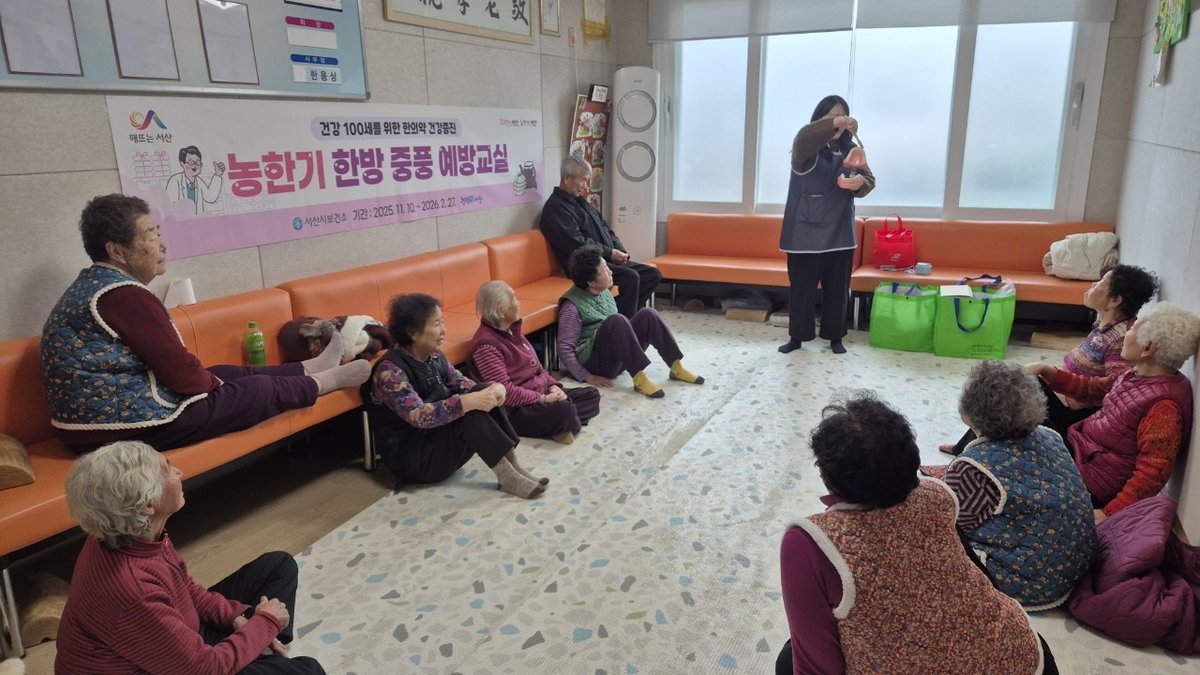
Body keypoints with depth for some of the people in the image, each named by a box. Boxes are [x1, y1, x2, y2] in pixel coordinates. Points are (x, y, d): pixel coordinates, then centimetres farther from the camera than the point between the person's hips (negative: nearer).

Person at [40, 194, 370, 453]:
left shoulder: (92, 284, 9)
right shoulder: (126, 296, -22)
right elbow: (181, 372, -19)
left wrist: (212, 379, 10)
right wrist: (213, 383, 1)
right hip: (126, 427, -10)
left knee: (229, 373, 21)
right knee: (259, 389, 3)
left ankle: (312, 368, 38)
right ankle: (327, 381, 26)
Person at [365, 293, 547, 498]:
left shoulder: (433, 356, 2)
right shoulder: (390, 370, -22)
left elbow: (460, 383, 3)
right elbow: (419, 416, -33)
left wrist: (494, 388, -19)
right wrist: (470, 402, -38)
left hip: (442, 436, 8)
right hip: (411, 457, -8)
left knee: (484, 391, -13)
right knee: (470, 411, -29)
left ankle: (512, 464, -16)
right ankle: (507, 477, -23)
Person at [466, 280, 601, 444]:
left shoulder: (512, 330, 10)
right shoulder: (486, 345, -20)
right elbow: (504, 390, -25)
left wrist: (552, 385, -1)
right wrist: (541, 399, -22)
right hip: (515, 411, -10)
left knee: (592, 394, 7)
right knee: (565, 411, -33)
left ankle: (561, 424, -12)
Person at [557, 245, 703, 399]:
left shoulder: (604, 293, 10)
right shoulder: (572, 306, -14)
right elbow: (564, 349, -14)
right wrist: (587, 377, -20)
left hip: (617, 358, 8)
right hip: (596, 361, -8)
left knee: (647, 314, -12)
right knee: (617, 320, -33)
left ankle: (676, 368, -9)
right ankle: (639, 379, -31)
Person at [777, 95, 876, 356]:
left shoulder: (850, 150, 9)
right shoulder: (807, 147, -5)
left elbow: (869, 180, 4)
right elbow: (803, 140, -29)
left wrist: (859, 183, -21)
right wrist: (835, 122, -43)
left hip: (839, 232, 4)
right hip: (805, 231, -4)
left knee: (837, 288, 9)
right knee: (801, 287, 3)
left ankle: (835, 336, 22)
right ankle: (797, 336, 16)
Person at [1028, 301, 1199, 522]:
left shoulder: (1164, 406, -27)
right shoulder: (1138, 374, -1)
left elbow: (1152, 476, -28)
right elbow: (1092, 389, 14)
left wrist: (1108, 514, -31)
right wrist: (1046, 371, 3)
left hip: (1087, 480, -8)